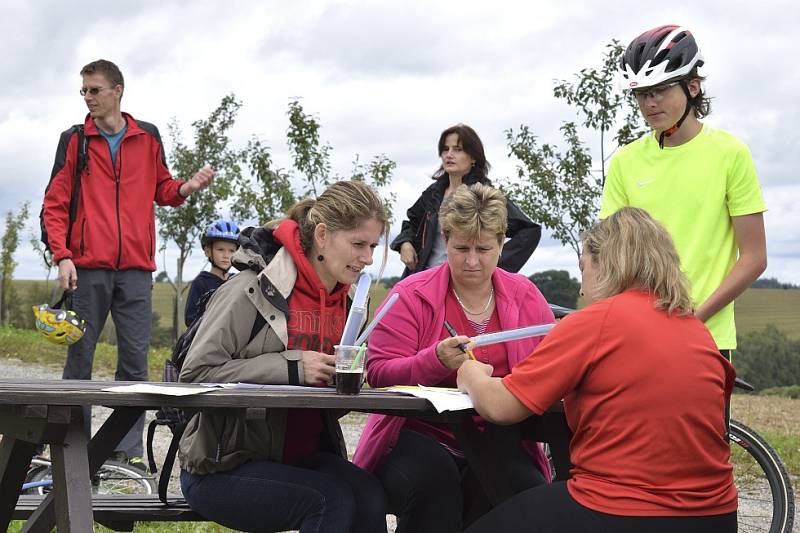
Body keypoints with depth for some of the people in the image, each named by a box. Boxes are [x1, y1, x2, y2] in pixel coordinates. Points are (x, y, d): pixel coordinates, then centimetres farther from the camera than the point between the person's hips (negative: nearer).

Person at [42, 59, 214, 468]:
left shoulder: (148, 138, 11)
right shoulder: (75, 140, 6)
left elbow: (160, 189, 20)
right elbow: (55, 205, 3)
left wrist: (185, 188, -3)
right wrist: (62, 256, -8)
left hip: (136, 267, 1)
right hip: (88, 266, -1)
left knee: (135, 358, -1)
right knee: (80, 356, 1)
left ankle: (128, 450, 2)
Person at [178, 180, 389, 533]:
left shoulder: (345, 301, 9)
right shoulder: (255, 290, -13)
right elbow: (196, 372, -19)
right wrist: (292, 367, -23)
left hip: (304, 457, 6)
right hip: (224, 464, -6)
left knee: (368, 495, -25)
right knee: (333, 500, -30)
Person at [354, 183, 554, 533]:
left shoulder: (526, 296, 10)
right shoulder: (411, 295, 1)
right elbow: (379, 373, -5)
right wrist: (437, 360, -23)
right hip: (420, 435, -2)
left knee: (528, 491, -29)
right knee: (432, 480, -37)